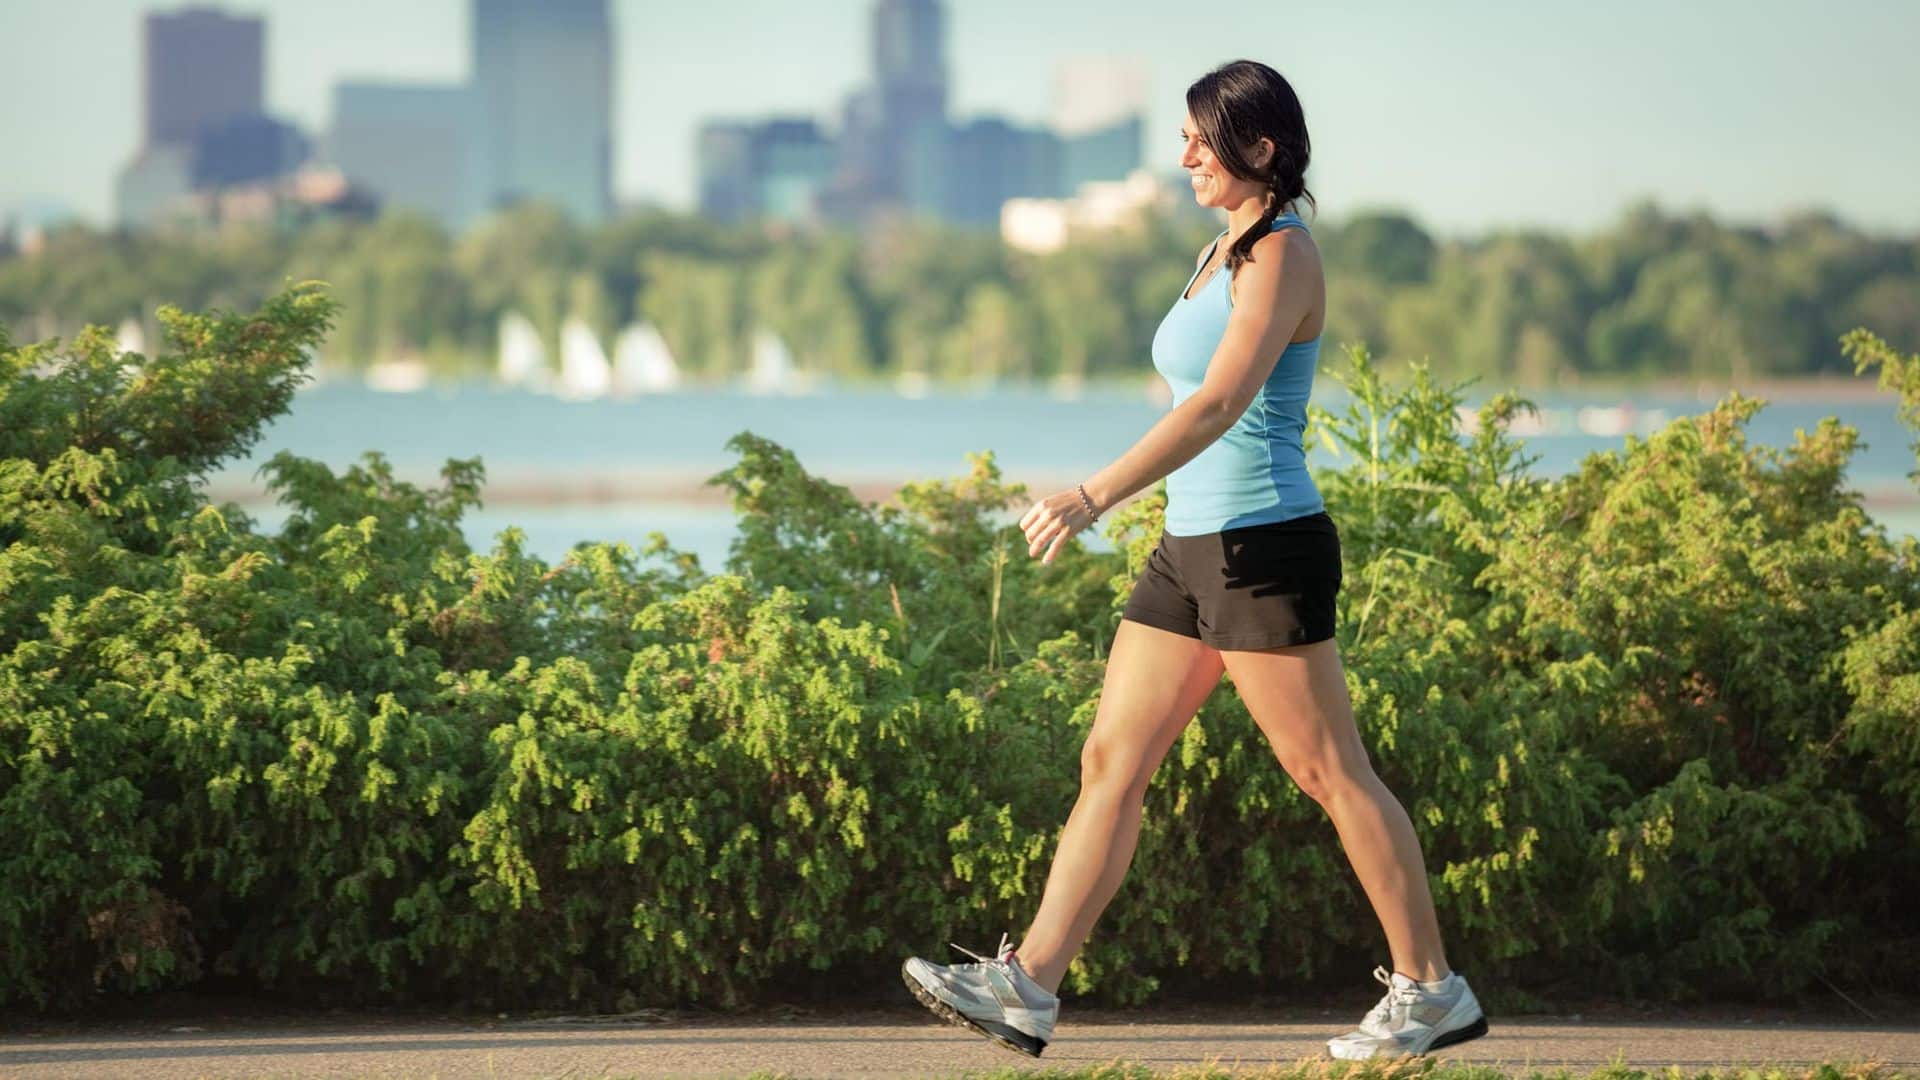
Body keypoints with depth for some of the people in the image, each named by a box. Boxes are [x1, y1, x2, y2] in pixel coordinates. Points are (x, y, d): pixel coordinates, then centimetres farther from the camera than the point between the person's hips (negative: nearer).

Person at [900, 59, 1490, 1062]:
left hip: (1264, 549, -9)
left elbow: (1221, 403, -26)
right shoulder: (1222, 253, 15)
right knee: (1109, 763, 4)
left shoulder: (1281, 256, -13)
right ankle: (1027, 986, 3)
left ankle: (1432, 991, 8)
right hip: (1192, 547, 9)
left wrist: (1096, 494, -33)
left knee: (1332, 775, -2)